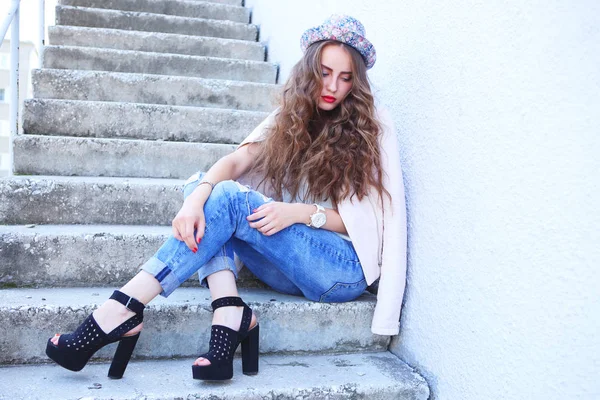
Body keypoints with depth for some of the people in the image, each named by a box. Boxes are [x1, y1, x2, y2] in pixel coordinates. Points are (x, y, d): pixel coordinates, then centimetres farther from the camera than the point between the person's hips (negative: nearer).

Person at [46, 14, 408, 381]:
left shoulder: (375, 127, 0)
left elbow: (376, 217, -4)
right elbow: (236, 161, -5)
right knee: (203, 186, -13)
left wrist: (302, 212, -20)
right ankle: (229, 313, -31)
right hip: (288, 270, 5)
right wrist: (199, 195, -27)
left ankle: (121, 312, -29)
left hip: (345, 269, -5)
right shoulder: (290, 119, 12)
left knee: (230, 197, -26)